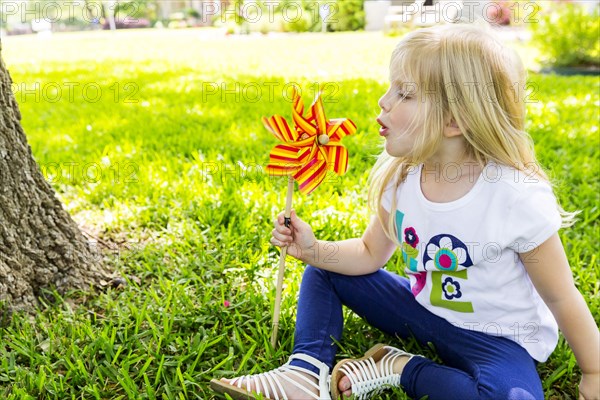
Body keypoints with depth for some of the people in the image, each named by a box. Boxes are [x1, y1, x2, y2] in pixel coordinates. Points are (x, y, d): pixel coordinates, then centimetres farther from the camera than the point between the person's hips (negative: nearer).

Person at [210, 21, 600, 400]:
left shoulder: (520, 198, -27)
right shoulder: (401, 177, -9)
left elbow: (563, 298, -15)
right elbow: (371, 254, 3)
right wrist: (315, 250, -14)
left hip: (493, 337, -5)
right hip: (421, 309, 5)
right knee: (322, 271, 4)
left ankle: (398, 368, -14)